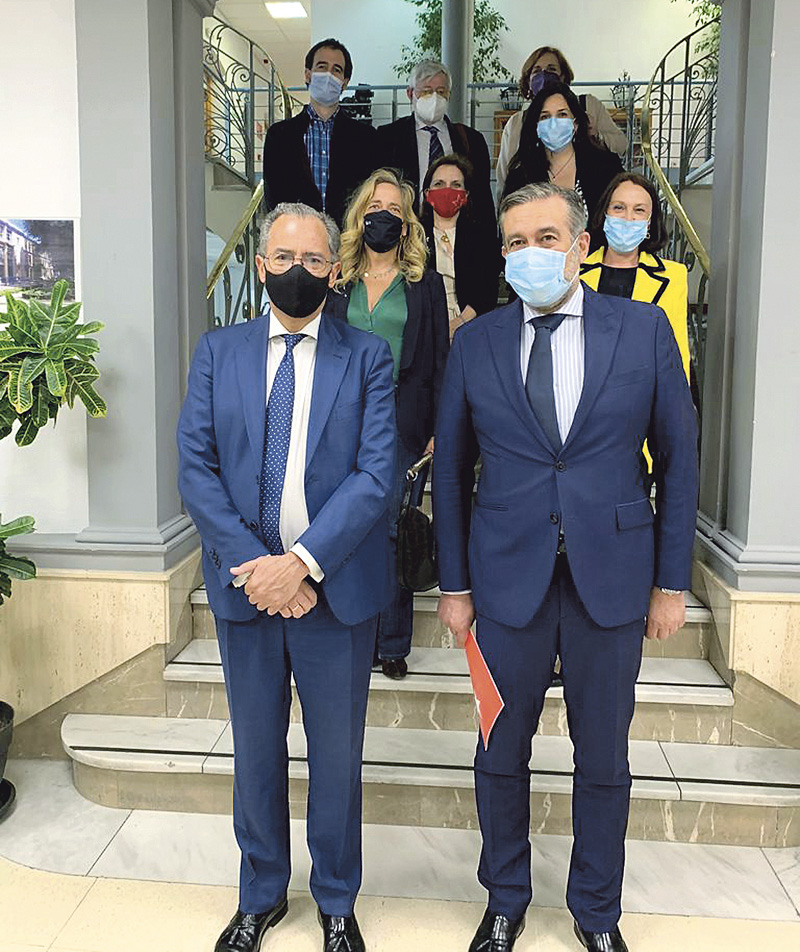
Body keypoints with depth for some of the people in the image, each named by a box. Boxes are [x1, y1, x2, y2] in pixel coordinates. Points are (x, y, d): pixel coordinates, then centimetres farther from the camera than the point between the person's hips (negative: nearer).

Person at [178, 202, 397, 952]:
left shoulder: (368, 357, 0)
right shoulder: (218, 352, 6)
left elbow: (376, 474, -10)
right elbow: (195, 467, -2)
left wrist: (303, 561, -19)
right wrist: (250, 565, -13)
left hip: (335, 586, -1)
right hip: (245, 582, 2)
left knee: (337, 752, 13)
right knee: (255, 749, 17)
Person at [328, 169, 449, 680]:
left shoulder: (426, 284, 7)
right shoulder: (340, 283, 13)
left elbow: (439, 360, 4)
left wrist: (437, 428, -5)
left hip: (401, 422, -2)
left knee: (391, 530, 0)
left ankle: (393, 645, 13)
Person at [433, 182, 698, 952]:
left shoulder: (644, 328, -1)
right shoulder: (475, 342, 0)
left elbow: (677, 458, 2)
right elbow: (450, 470, 4)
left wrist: (672, 581, 0)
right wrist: (454, 585, 3)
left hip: (612, 578, 0)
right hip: (508, 578, 1)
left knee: (604, 758, 14)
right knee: (502, 753, 13)